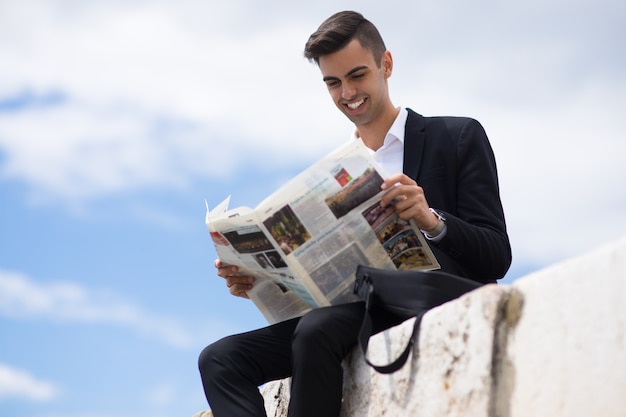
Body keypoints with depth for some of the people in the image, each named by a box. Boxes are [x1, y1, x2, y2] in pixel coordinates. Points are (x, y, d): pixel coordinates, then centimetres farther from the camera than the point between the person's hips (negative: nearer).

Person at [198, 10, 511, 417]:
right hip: (355, 315, 6)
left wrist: (432, 220, -22)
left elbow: (497, 257, -3)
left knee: (318, 329, -34)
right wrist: (260, 280, -3)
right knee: (220, 359, -13)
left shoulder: (459, 138, 6)